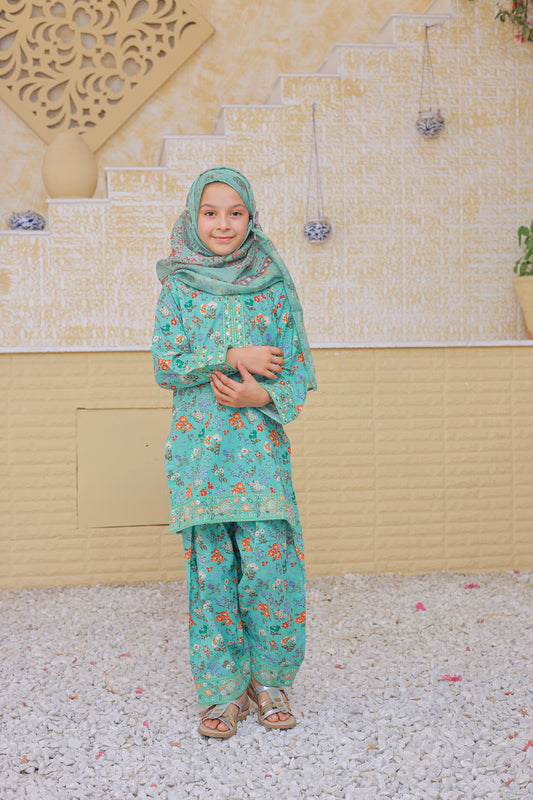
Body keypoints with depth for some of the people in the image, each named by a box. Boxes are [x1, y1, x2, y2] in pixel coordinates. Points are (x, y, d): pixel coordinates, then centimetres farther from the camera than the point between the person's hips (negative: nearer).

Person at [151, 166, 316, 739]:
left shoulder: (275, 286, 7)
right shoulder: (178, 287, 6)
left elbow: (300, 370, 7)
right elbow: (165, 366, -2)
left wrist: (262, 396, -12)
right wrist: (235, 356, -11)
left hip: (261, 445, 0)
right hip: (199, 450, 0)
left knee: (268, 566, -5)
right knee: (211, 569, 2)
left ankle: (268, 680, 14)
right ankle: (223, 691, 14)